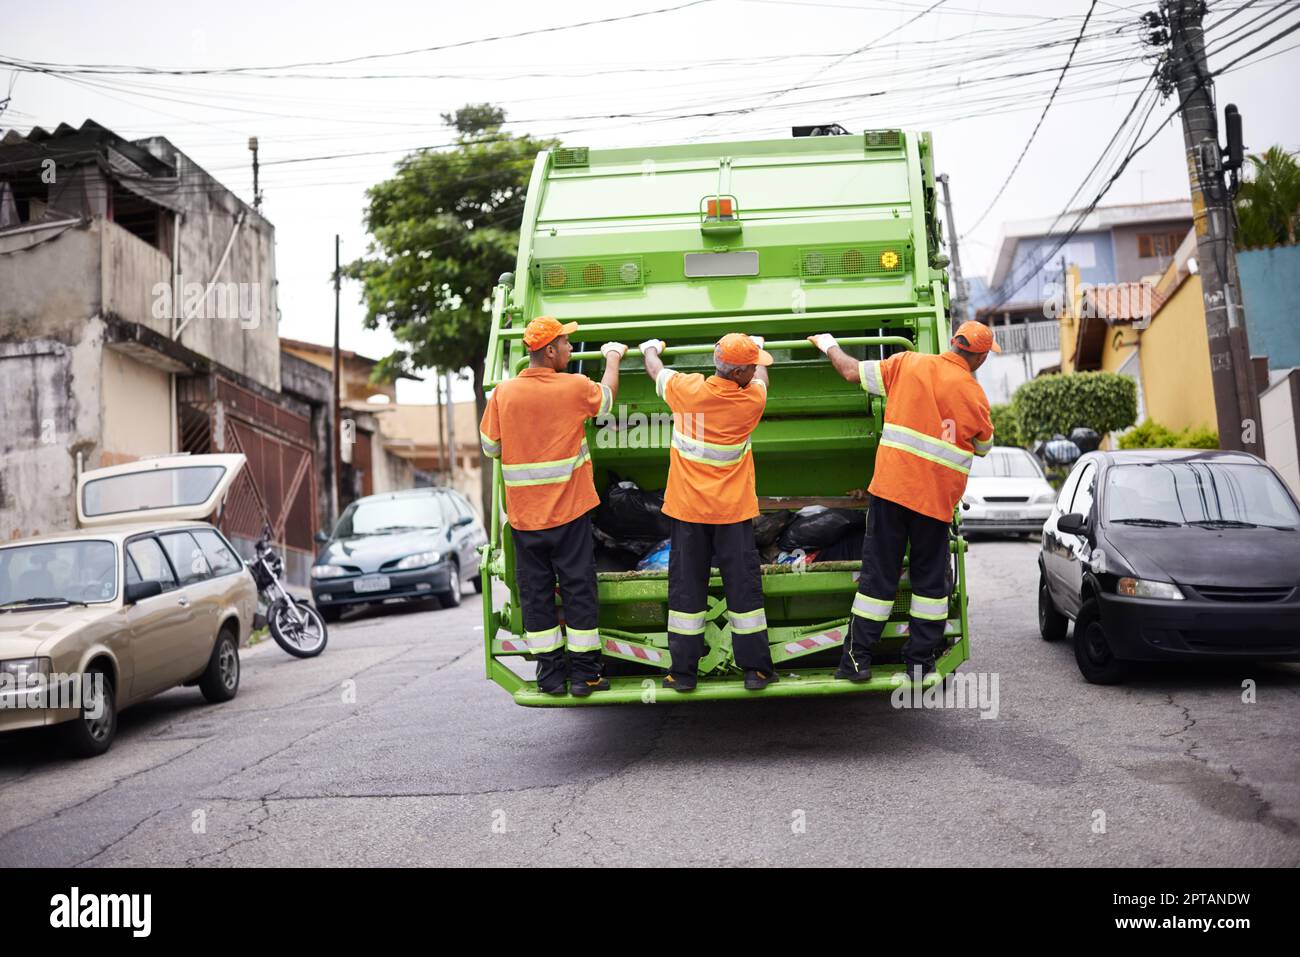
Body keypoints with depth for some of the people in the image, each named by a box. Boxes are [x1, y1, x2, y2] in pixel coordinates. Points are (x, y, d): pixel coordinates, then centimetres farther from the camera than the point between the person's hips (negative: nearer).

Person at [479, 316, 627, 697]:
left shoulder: (503, 393, -4)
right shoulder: (575, 387, -10)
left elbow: (490, 446, 3)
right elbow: (607, 397, 12)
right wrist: (612, 358, 28)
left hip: (523, 515, 2)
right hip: (569, 510, -2)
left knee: (536, 593, 11)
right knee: (578, 589, 7)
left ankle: (550, 674, 17)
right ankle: (583, 673, 12)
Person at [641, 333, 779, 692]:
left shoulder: (686, 389, -11)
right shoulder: (752, 400, -10)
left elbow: (655, 369, 12)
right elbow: (761, 379, 16)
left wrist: (651, 348, 35)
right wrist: (758, 348, 36)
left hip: (687, 509, 1)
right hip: (733, 511, -1)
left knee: (686, 588, 8)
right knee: (743, 586, 7)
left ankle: (683, 672, 13)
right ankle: (755, 669, 13)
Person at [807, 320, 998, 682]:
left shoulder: (908, 363, -2)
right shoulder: (976, 396, 0)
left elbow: (851, 371, 4)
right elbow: (984, 447, 16)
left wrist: (828, 343, 22)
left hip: (891, 488, 1)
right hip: (937, 499, 0)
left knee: (878, 574, 6)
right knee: (929, 578, 14)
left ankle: (857, 659, 7)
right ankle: (920, 660, 17)